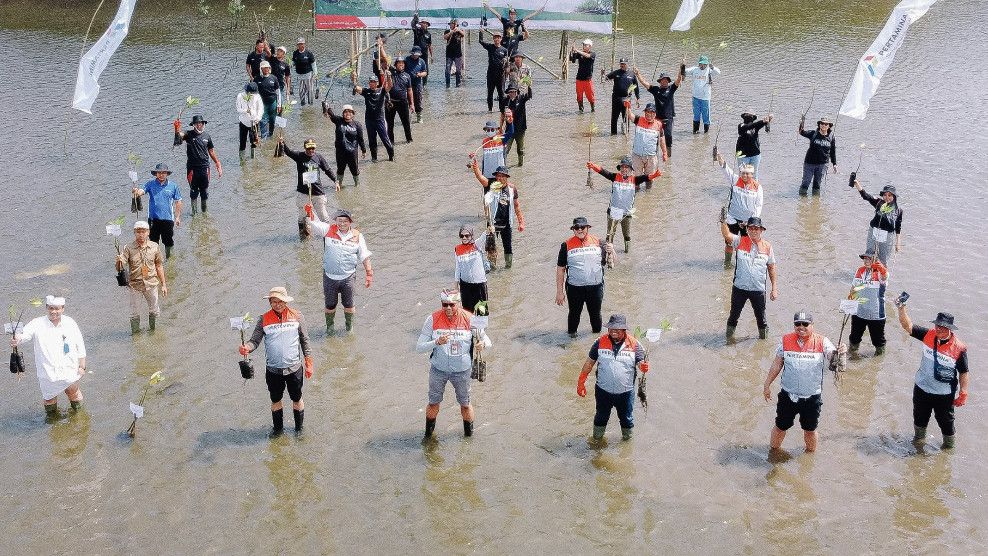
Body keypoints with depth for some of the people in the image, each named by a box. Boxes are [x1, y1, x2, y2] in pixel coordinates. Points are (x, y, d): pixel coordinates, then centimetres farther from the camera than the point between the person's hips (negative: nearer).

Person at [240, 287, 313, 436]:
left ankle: (299, 428, 34)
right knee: (276, 400, 16)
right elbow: (255, 340, -7)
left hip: (294, 368, 0)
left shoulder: (296, 316, -5)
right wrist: (247, 348, -30)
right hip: (273, 369, 1)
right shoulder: (264, 319, -5)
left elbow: (304, 341, 2)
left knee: (297, 399, 15)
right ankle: (278, 427, 37)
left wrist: (309, 364, 3)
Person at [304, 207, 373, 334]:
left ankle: (349, 327, 36)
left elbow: (364, 256, 3)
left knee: (348, 304, 14)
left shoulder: (357, 235, -3)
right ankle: (329, 326, 36)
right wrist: (309, 212, -36)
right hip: (329, 277, 0)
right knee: (330, 304, 14)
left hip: (348, 277, 0)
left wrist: (369, 273, 2)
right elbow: (314, 223, -16)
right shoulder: (329, 230, -5)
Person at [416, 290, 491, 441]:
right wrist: (437, 342, -32)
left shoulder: (469, 319, -13)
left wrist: (483, 344, -28)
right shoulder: (433, 319, -14)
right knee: (434, 402, 16)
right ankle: (429, 432, 40)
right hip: (438, 369, 0)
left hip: (462, 370, 0)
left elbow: (487, 340, -3)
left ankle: (469, 434, 38)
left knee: (465, 404, 13)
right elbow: (419, 347, -14)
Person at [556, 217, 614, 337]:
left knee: (595, 313, 15)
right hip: (575, 288, -1)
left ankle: (597, 333, 37)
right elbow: (560, 269, -1)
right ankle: (571, 332, 38)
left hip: (595, 287, 1)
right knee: (574, 313, 14)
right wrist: (559, 291, -3)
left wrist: (611, 252, -15)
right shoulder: (567, 245, -5)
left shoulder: (597, 243, 0)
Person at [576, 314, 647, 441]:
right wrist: (581, 382, -1)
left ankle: (627, 438, 45)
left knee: (626, 417, 19)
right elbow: (589, 362, -1)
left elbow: (641, 363, -12)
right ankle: (597, 439, 44)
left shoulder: (634, 344, -12)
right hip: (603, 391, 1)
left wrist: (644, 367, -38)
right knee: (601, 416, 21)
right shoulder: (600, 342, -9)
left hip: (625, 391, -1)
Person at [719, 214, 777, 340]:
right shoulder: (740, 241, -3)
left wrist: (774, 288, 5)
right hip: (739, 288, 0)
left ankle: (764, 337, 33)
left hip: (758, 290, 0)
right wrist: (723, 222, -40)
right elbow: (726, 235, -22)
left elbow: (771, 268, 6)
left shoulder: (767, 246, 0)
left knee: (761, 318, 12)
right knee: (734, 315, 12)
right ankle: (729, 337, 31)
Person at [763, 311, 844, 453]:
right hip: (788, 395, 1)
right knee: (780, 426, 15)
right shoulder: (786, 340, -4)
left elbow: (833, 357, -22)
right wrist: (767, 385, 7)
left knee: (810, 429, 14)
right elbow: (777, 364, 4)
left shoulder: (821, 342, -9)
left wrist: (839, 354, -46)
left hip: (812, 397, -1)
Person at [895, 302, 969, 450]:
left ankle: (949, 445, 35)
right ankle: (919, 437, 50)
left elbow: (963, 373, -11)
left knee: (946, 421, 11)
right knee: (919, 416, 24)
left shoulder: (959, 348, -20)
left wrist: (963, 394, -11)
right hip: (922, 388, 4)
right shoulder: (929, 335, -11)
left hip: (944, 394, -4)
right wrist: (901, 307, -22)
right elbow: (907, 326, -10)